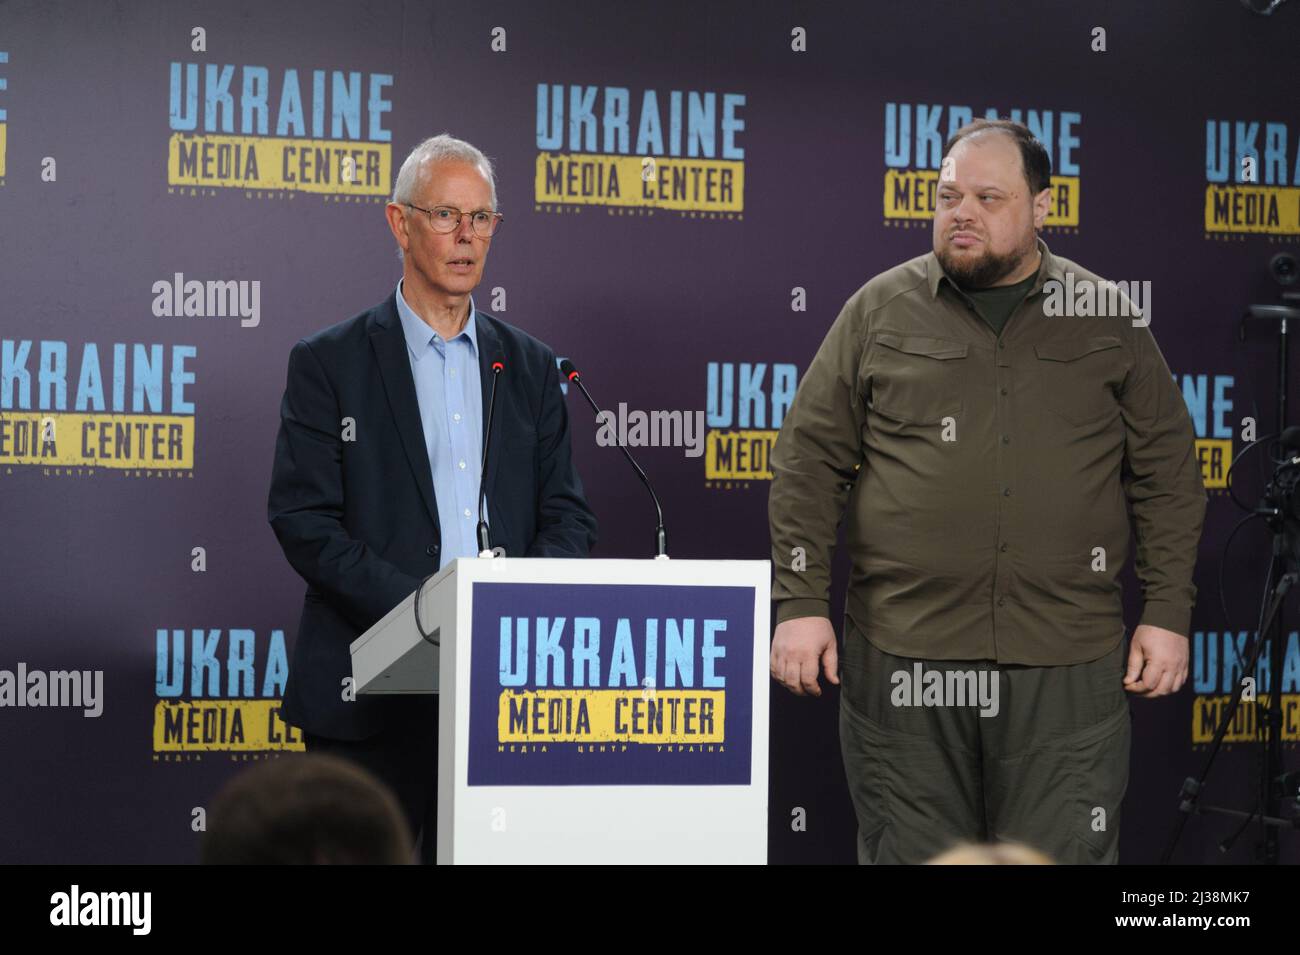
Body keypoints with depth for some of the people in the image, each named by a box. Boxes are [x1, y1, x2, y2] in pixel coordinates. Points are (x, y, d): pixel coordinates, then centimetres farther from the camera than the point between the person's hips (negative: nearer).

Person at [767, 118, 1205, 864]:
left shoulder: (1109, 320, 8)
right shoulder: (879, 310, 7)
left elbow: (1169, 478, 10)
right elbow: (809, 465, 5)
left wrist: (1167, 616, 3)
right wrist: (801, 606, -3)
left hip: (1068, 664, 0)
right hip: (902, 657, 0)